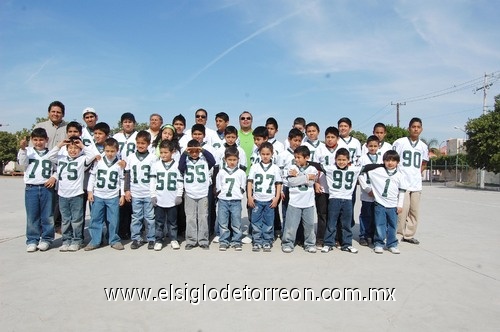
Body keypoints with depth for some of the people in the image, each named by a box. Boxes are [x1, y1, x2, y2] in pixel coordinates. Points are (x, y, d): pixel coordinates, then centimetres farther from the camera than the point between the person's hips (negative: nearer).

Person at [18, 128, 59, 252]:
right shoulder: (28, 151, 8)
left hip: (47, 187, 0)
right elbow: (22, 162, -7)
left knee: (47, 216, 3)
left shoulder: (52, 153, 10)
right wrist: (23, 148, -18)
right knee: (32, 216, 3)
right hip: (31, 188, 0)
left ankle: (46, 239, 14)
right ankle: (32, 240, 13)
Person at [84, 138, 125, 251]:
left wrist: (122, 195, 1)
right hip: (98, 196, 1)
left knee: (113, 220, 5)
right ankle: (94, 241, 15)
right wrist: (90, 191, 1)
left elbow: (122, 180, 3)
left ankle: (114, 240, 17)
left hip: (113, 197, -1)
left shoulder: (120, 164, -1)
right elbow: (92, 176, 5)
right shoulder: (98, 161, 1)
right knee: (95, 219, 5)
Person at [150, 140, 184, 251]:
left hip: (172, 199, 0)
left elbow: (180, 181, 1)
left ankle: (173, 239, 21)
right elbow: (153, 181, 2)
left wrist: (179, 195, -2)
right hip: (159, 199, 1)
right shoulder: (156, 165, 1)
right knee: (159, 221, 8)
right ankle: (158, 240, 18)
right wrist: (153, 195, -2)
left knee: (172, 221, 10)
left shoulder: (177, 165, -1)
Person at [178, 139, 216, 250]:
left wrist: (203, 151, -23)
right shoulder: (186, 161, 1)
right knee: (190, 219, 6)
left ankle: (203, 241, 14)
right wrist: (185, 153, -26)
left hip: (203, 194, 0)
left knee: (203, 218, 5)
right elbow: (180, 167, -18)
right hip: (189, 195, 0)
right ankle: (190, 241, 16)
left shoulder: (204, 160, 2)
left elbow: (213, 161, -16)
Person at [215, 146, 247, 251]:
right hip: (223, 201, 1)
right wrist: (222, 194, -1)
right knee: (223, 223, 4)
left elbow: (242, 188, 8)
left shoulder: (241, 173, 4)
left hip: (236, 201, -1)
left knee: (236, 223, 3)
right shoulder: (221, 172, 5)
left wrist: (237, 194, 1)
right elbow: (218, 188, 7)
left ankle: (236, 242, 15)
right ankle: (223, 242, 15)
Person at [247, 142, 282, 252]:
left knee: (269, 222, 5)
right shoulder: (254, 167, 3)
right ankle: (257, 242, 15)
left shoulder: (275, 168, 3)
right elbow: (250, 182, 3)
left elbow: (278, 184, 5)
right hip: (256, 199, 0)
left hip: (270, 200, 0)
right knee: (256, 221, 4)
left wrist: (276, 198, -3)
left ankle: (267, 242, 17)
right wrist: (249, 197, -4)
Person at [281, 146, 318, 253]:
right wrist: (306, 177, -11)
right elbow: (291, 182, -14)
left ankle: (310, 244, 24)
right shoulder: (292, 168, 1)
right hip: (294, 202, -1)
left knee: (309, 225, 10)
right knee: (291, 225, 1)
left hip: (308, 203, 1)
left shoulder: (312, 169, 3)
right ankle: (288, 243, 14)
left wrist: (298, 175, -13)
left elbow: (310, 182, -12)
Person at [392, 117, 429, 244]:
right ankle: (396, 233, 2)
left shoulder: (423, 146, 10)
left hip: (416, 184, 5)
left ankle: (409, 235, 21)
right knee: (403, 209, -11)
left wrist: (418, 173, 13)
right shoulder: (400, 142, -4)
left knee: (414, 210, 9)